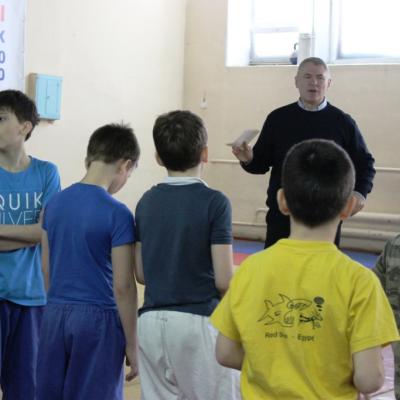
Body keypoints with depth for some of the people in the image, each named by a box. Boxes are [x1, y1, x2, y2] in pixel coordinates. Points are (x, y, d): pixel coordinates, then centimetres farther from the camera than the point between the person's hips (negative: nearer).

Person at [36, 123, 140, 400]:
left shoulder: (54, 204, 4)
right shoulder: (117, 213, -14)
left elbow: (46, 270, 11)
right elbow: (123, 286, -13)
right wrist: (132, 345, -5)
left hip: (54, 315, 6)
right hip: (98, 318, -5)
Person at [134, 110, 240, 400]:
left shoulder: (147, 202, 6)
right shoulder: (214, 202, -9)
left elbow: (141, 274, 9)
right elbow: (224, 280, -11)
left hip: (151, 321, 5)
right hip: (198, 321, -5)